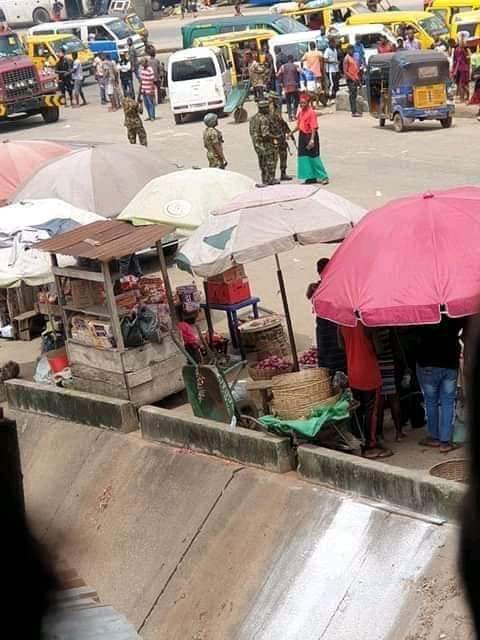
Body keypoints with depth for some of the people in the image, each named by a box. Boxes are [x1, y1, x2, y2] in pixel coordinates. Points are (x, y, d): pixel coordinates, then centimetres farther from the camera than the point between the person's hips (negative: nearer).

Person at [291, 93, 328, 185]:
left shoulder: (311, 113, -16)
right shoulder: (300, 112, 8)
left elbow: (314, 127, -20)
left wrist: (312, 140, -26)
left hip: (310, 136, -8)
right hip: (302, 136, 8)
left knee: (314, 157, -6)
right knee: (304, 157, 11)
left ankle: (323, 177, 1)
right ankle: (311, 177, 19)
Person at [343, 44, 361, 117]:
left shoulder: (353, 58, 17)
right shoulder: (347, 58, -8)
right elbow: (345, 71, -14)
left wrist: (358, 79, 16)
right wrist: (352, 78, -19)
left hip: (355, 79, 8)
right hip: (350, 80, -8)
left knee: (354, 95, 9)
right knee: (352, 95, -9)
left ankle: (354, 111, 13)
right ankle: (354, 112, -12)